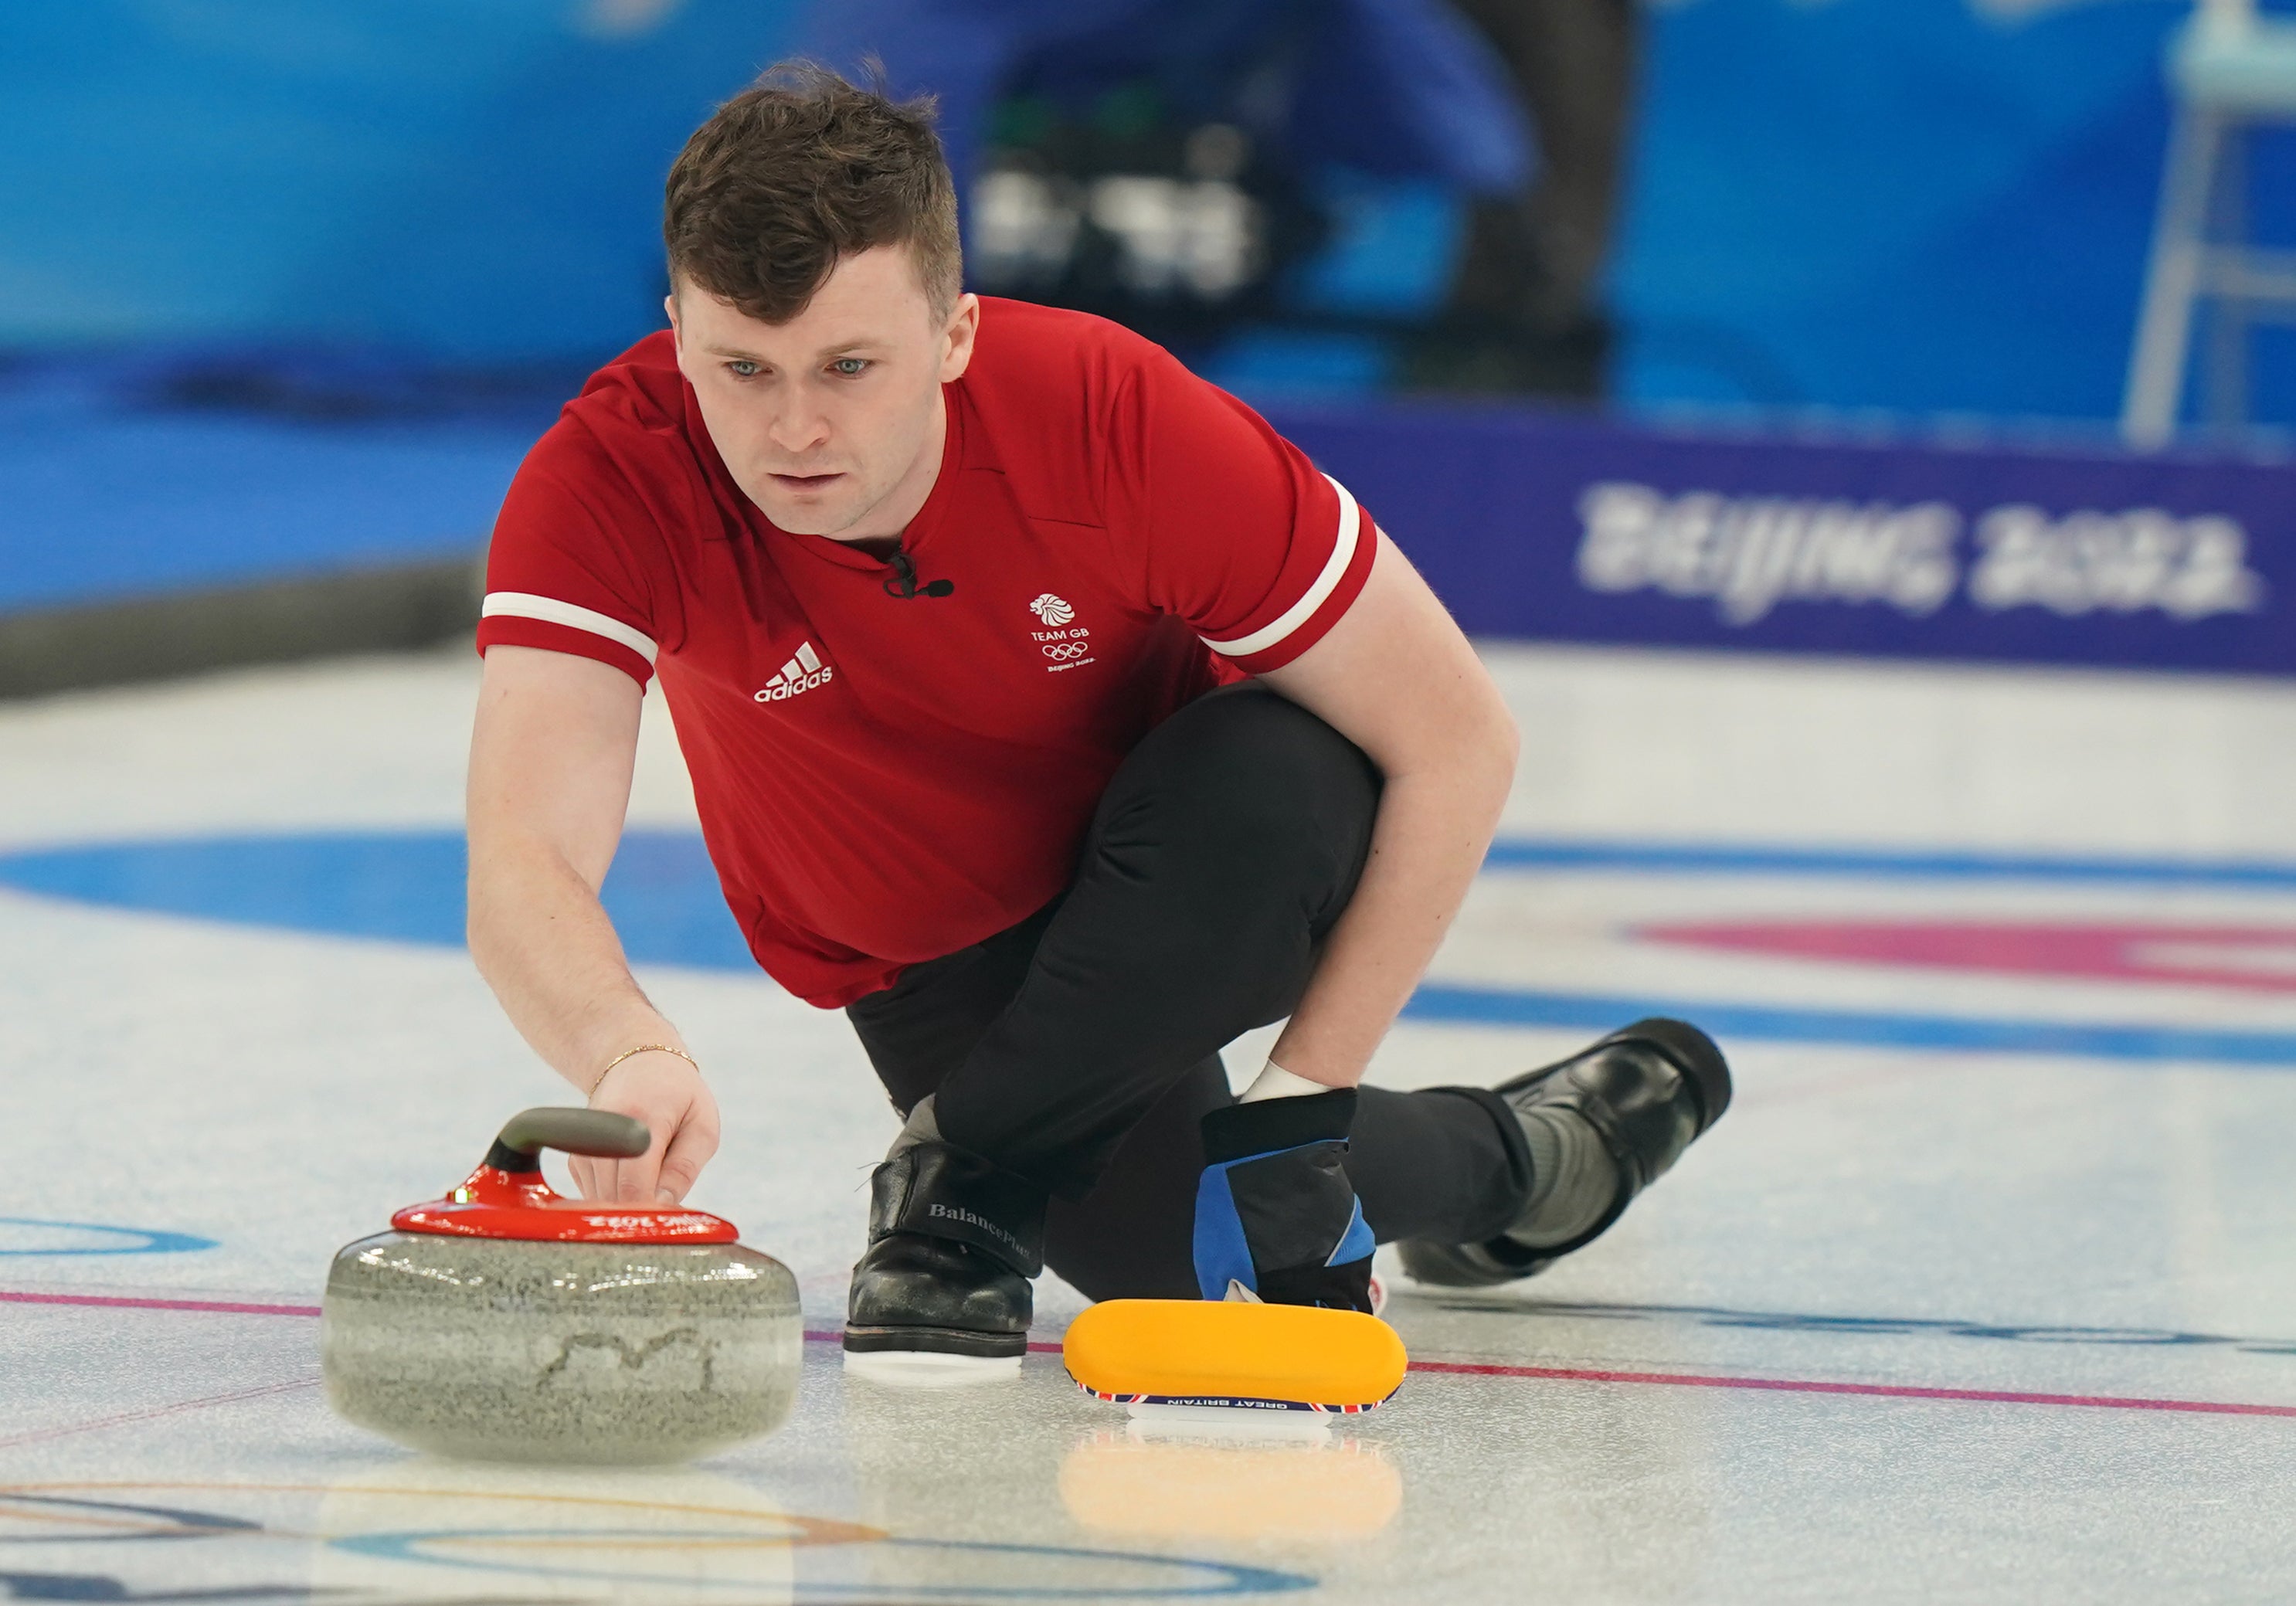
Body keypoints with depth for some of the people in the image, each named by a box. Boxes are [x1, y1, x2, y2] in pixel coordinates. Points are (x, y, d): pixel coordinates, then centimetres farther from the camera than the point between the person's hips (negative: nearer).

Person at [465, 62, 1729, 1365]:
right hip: (934, 957, 2)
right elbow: (525, 864, -43)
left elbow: (1458, 737, -23)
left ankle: (969, 1176, -18)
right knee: (1175, 1258, -19)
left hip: (1213, 873, -2)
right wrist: (629, 1055, -65)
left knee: (1259, 782, -36)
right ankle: (1502, 1161, 13)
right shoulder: (612, 478, -30)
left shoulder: (1113, 412, -32)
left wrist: (1308, 1087, -24)